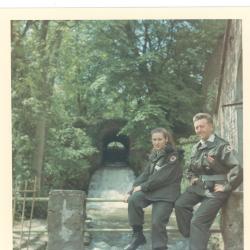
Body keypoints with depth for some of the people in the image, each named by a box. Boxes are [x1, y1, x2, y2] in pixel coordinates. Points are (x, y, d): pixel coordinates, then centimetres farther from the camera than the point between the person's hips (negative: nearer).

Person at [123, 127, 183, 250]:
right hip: (151, 190, 6)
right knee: (133, 199, -22)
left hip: (166, 194, -5)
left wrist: (142, 187, -15)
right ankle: (138, 235, -8)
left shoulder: (173, 156, -8)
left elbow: (162, 178, -17)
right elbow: (145, 175, 10)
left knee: (157, 222, -17)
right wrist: (132, 190, -1)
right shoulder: (154, 156, 14)